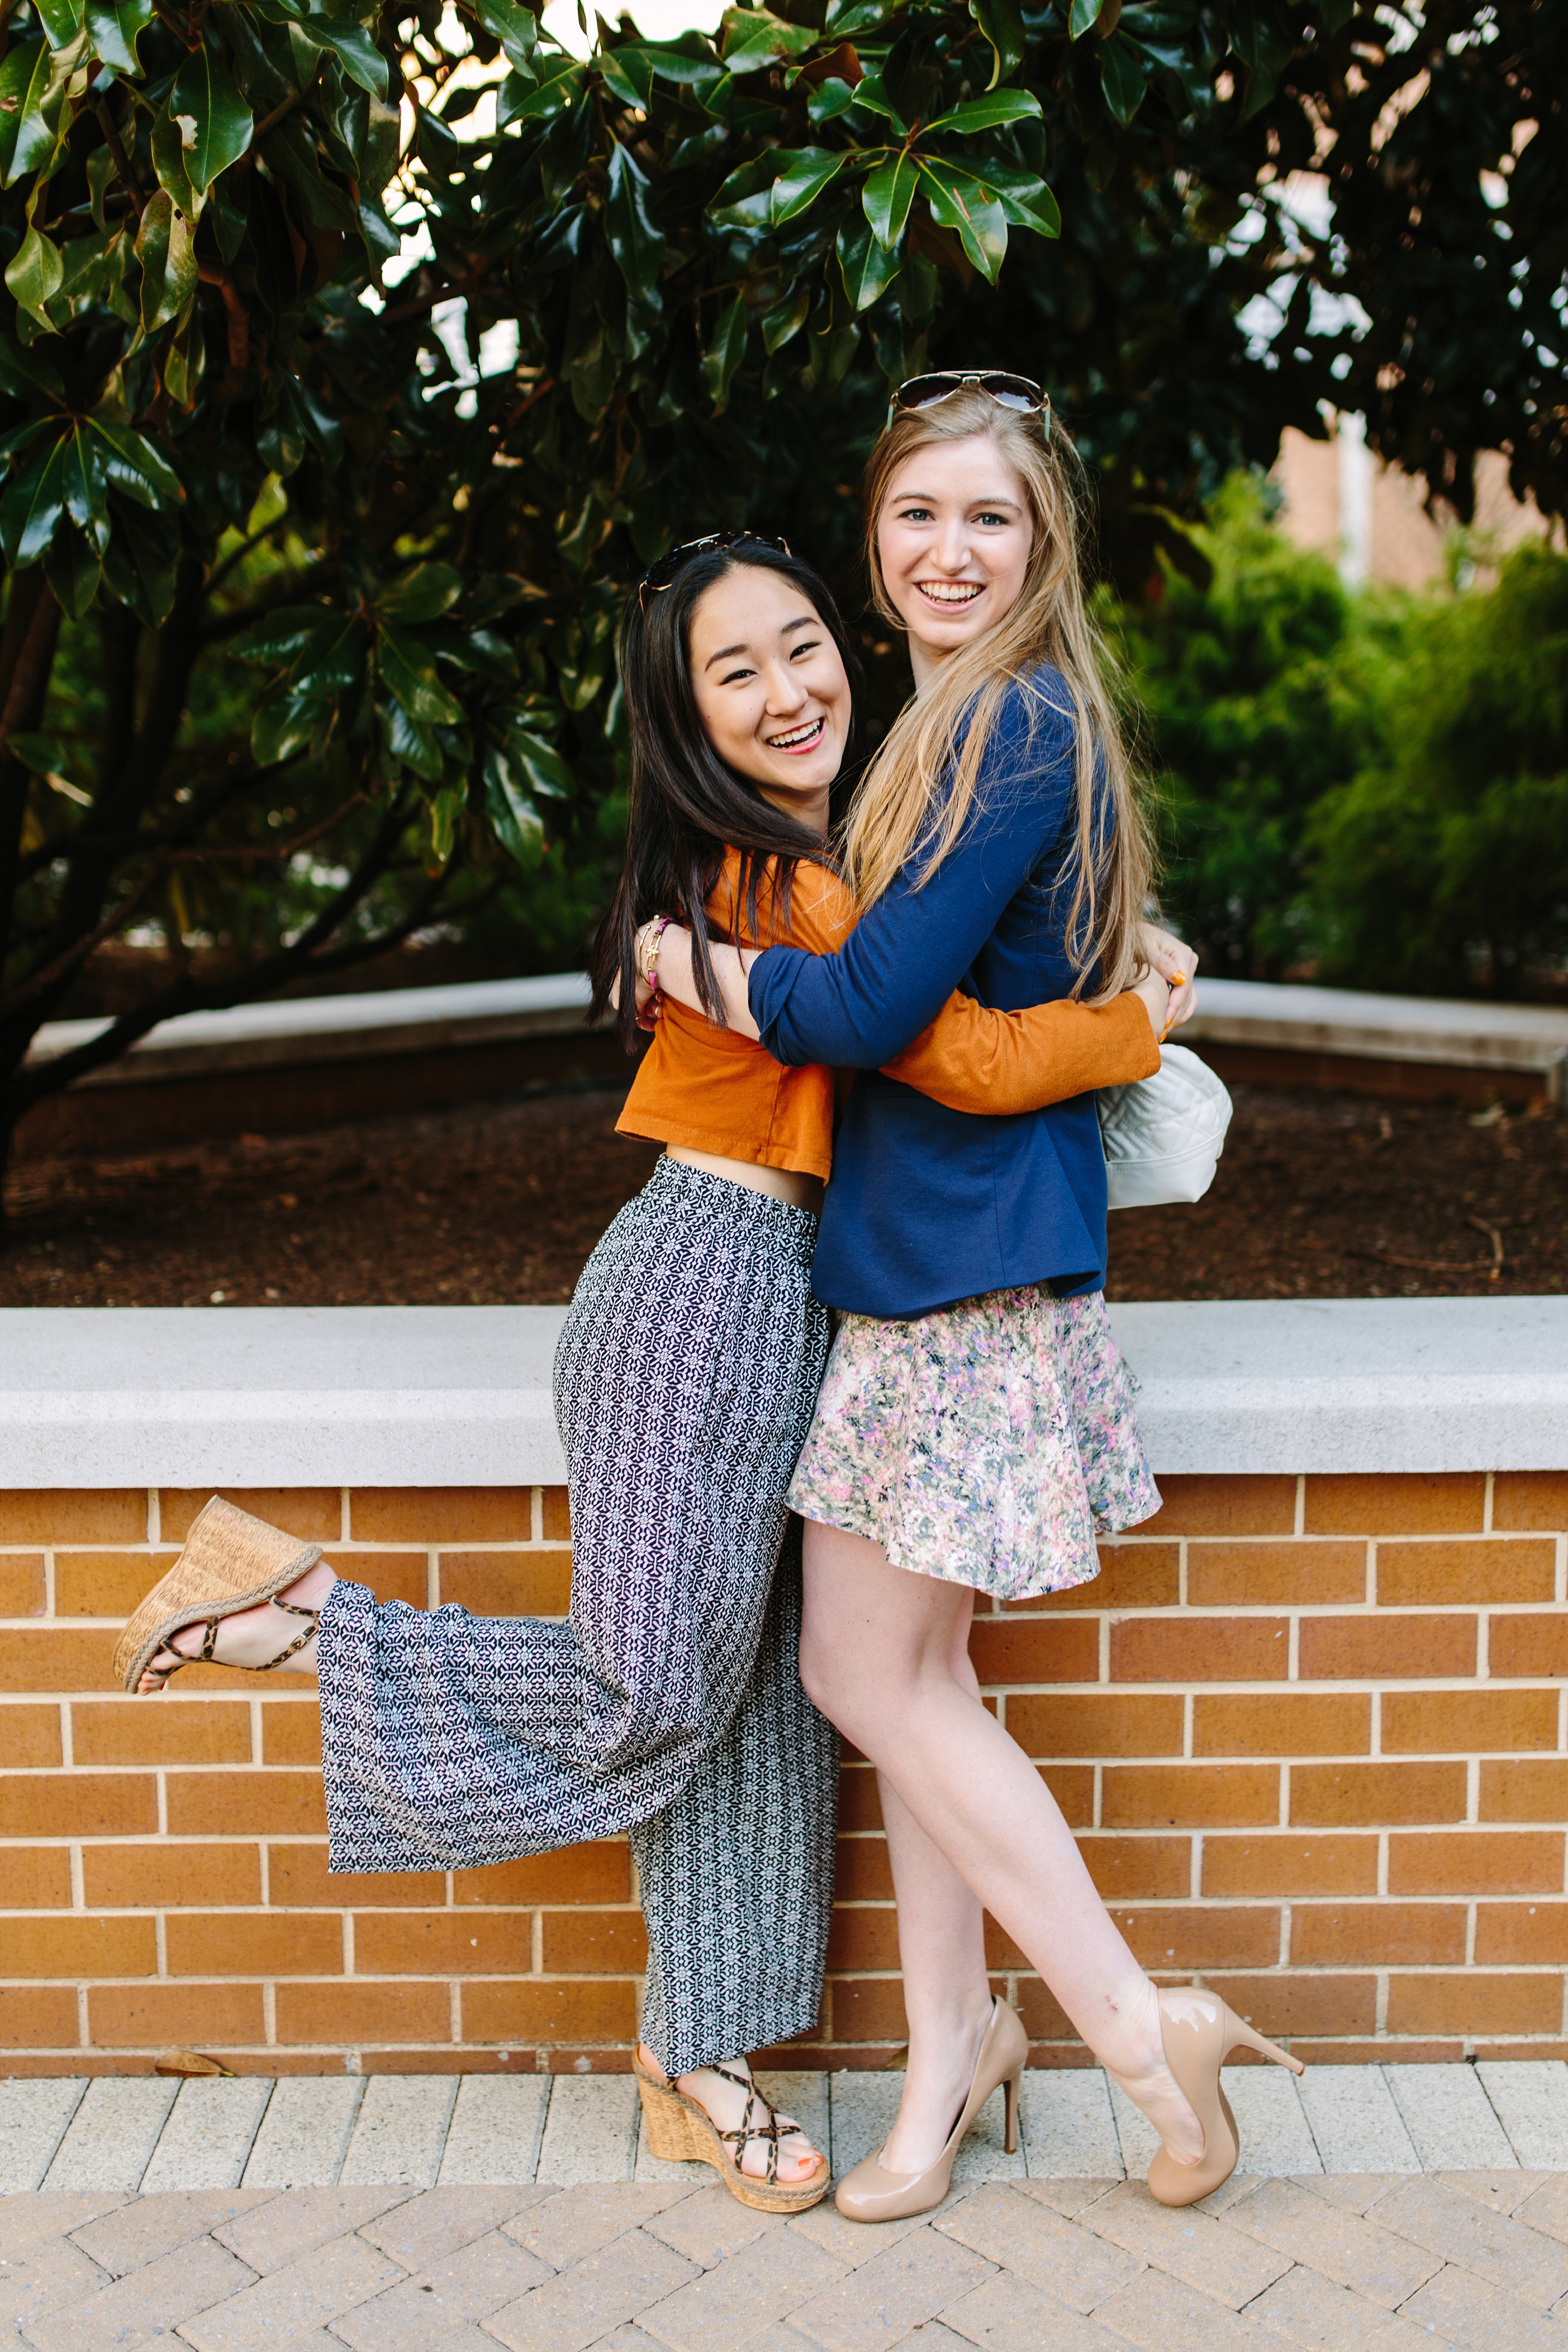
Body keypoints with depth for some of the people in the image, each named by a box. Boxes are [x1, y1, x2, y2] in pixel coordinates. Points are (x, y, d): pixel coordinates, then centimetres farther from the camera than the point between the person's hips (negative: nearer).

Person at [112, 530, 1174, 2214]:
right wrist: (1136, 1022, -3)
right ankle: (280, 1608, 10)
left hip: (773, 1283, 10)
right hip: (711, 1279, -10)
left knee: (752, 1691, 13)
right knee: (649, 1698, -1)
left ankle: (697, 2069, 26)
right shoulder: (776, 886, -18)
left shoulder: (796, 865, 12)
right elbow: (973, 1064, -20)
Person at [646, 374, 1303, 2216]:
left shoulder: (1016, 729, -15)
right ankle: (948, 2054, 25)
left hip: (969, 1266, -10)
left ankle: (1140, 2029, 12)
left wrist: (696, 967, -4)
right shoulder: (977, 721, 16)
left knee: (873, 1680, 0)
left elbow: (867, 1008, -20)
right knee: (903, 1671, 13)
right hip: (920, 1255, 10)